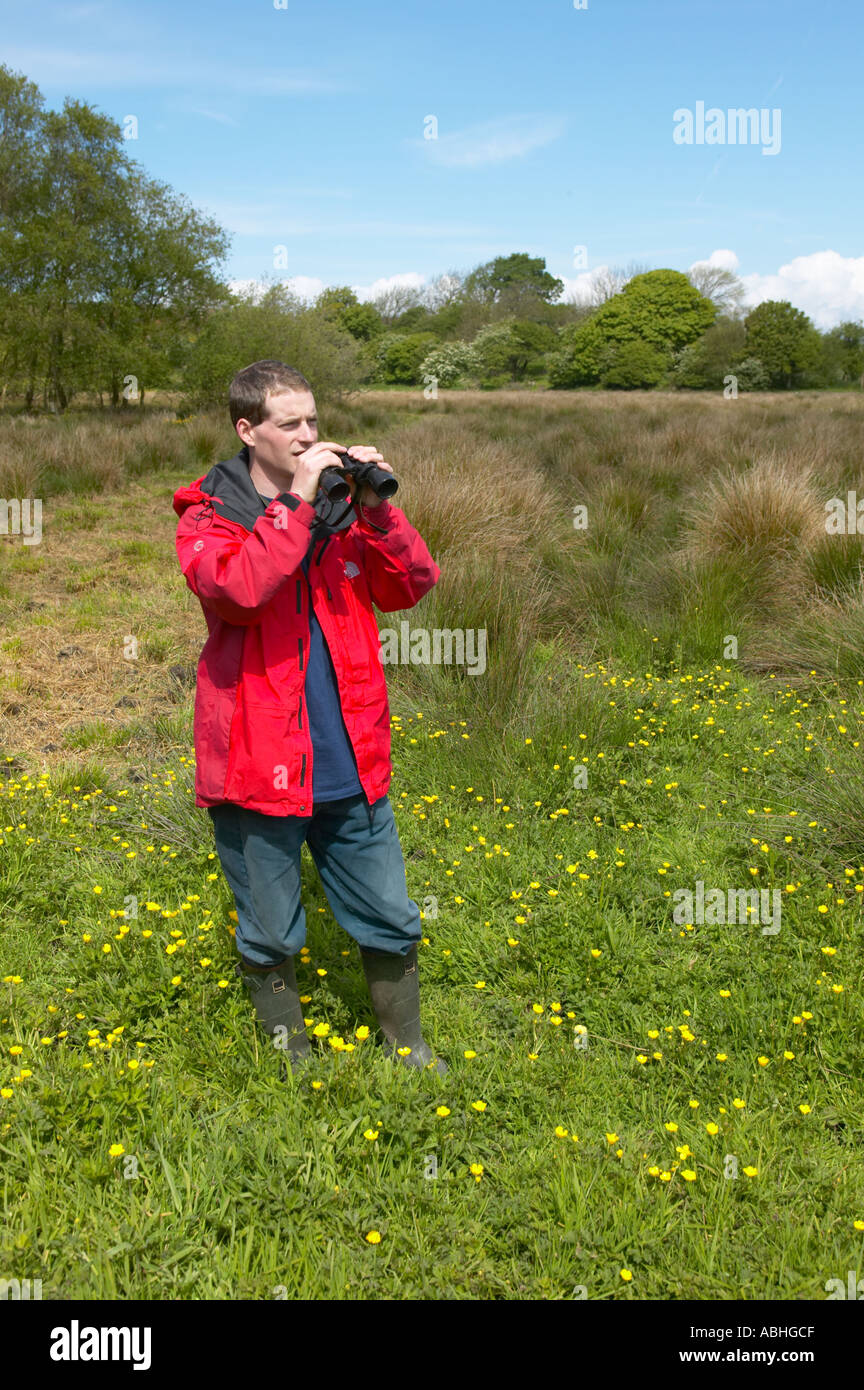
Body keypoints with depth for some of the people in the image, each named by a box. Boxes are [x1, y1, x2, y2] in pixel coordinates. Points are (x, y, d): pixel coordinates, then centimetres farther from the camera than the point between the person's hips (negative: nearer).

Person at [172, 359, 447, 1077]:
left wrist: (376, 507, -12)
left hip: (351, 766, 3)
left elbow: (413, 586, 0)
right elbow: (239, 591, -24)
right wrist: (298, 503, -23)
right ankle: (292, 1060, 38)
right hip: (259, 768, -3)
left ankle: (409, 1048, 38)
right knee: (271, 938, 14)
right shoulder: (207, 516, -3)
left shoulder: (342, 506, 7)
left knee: (392, 923, 15)